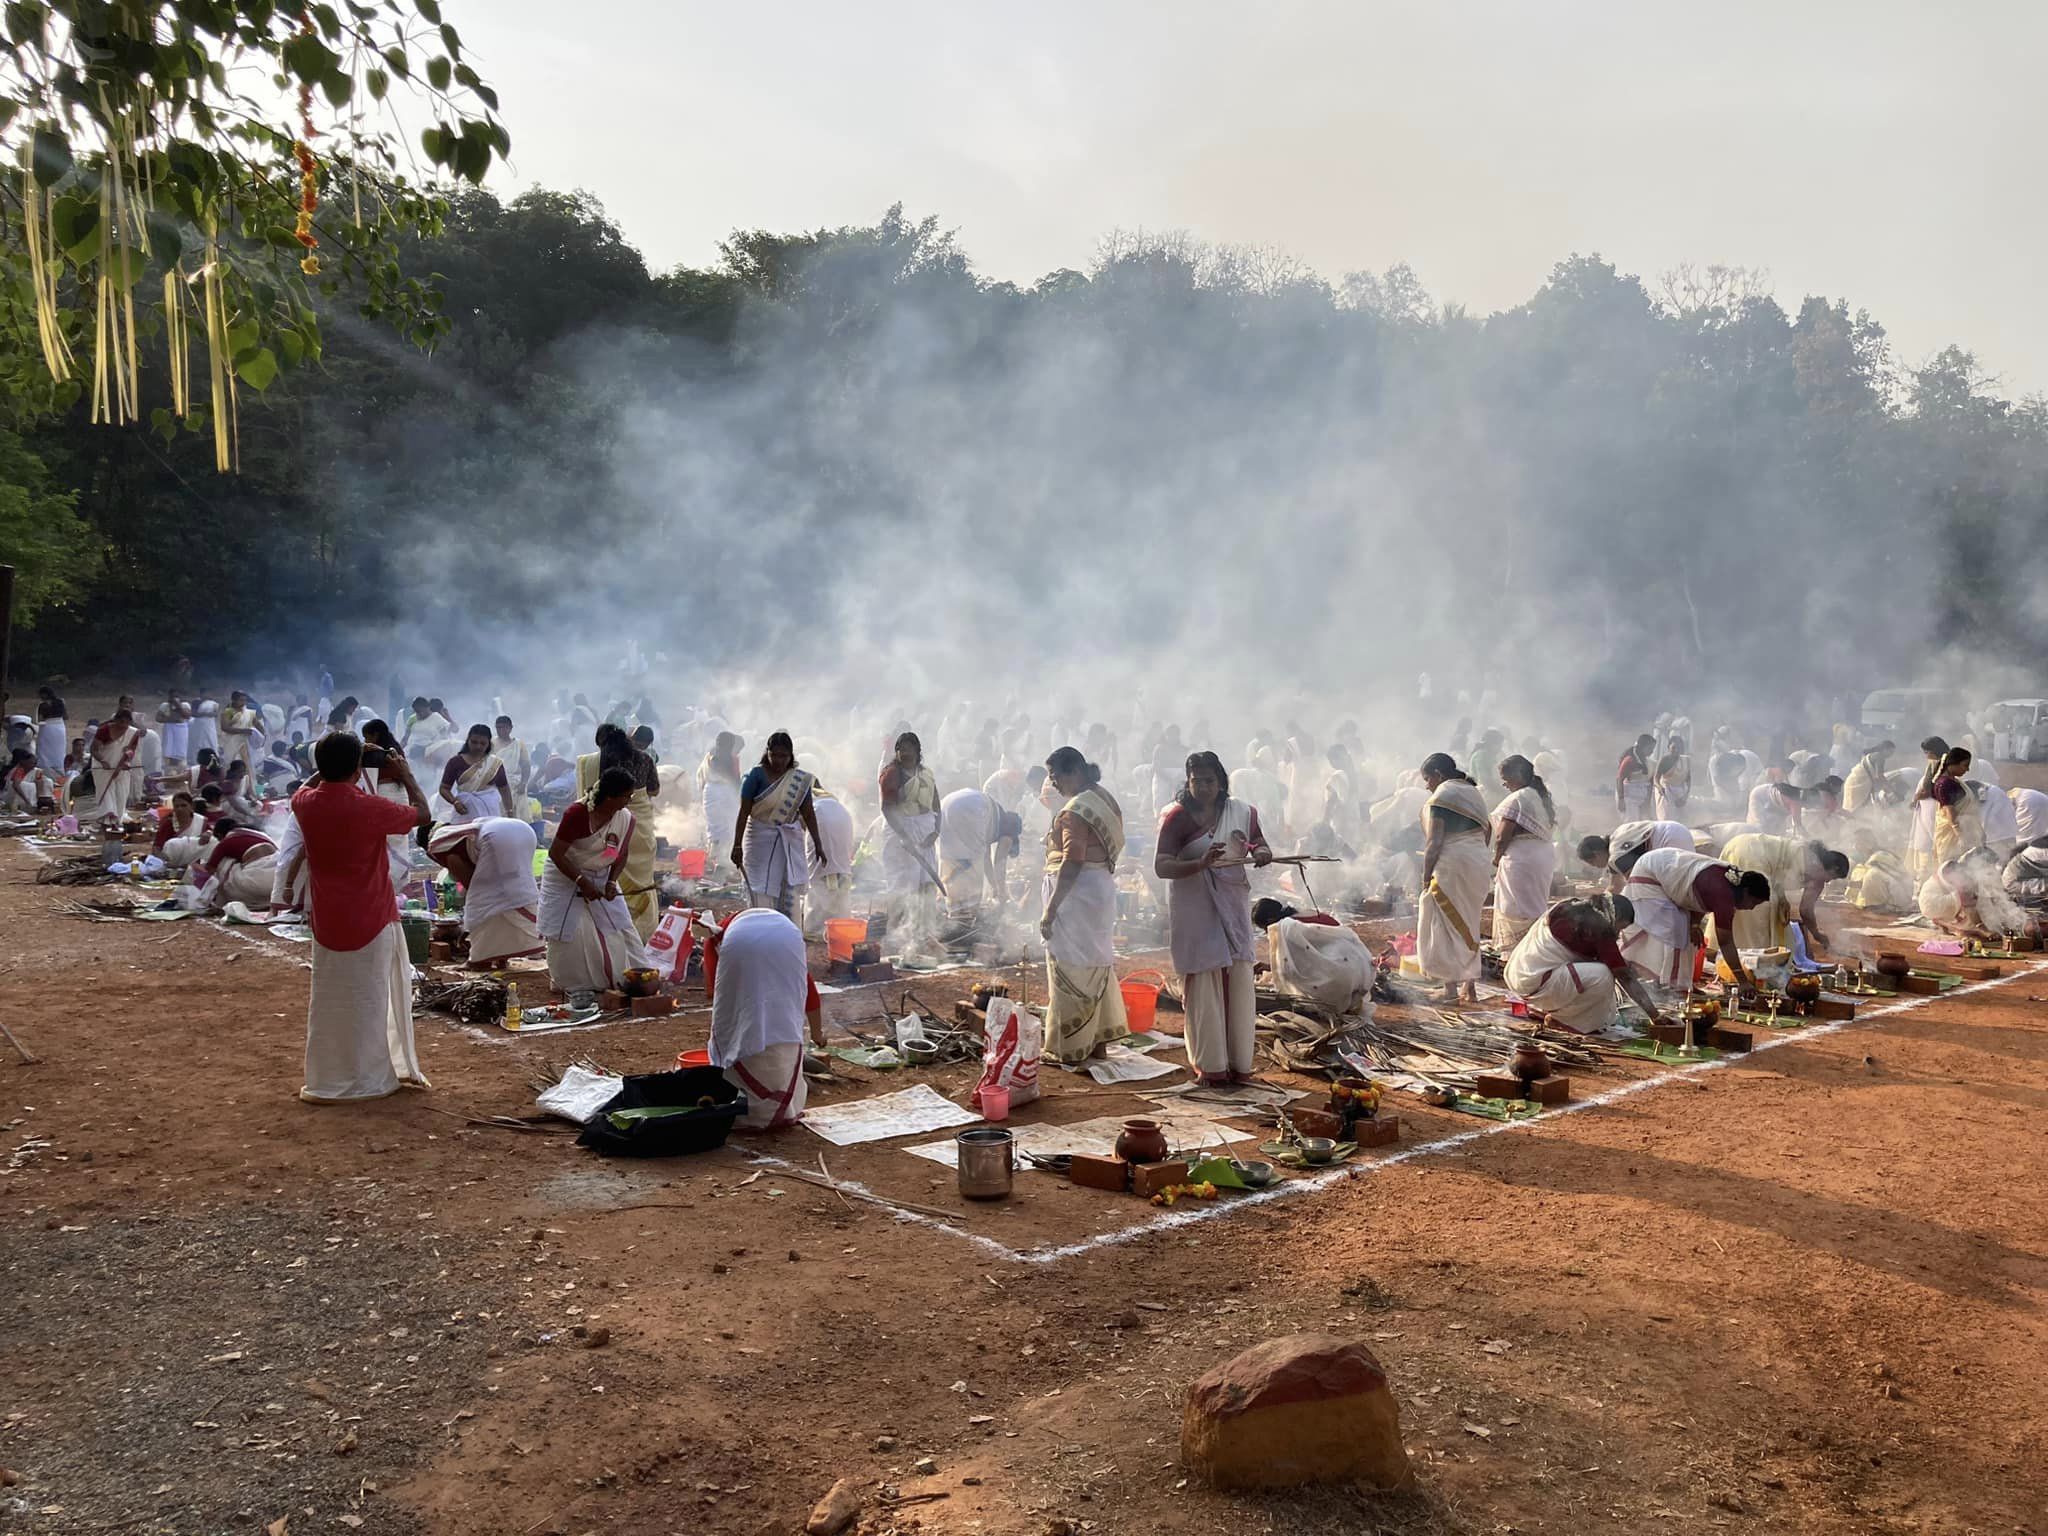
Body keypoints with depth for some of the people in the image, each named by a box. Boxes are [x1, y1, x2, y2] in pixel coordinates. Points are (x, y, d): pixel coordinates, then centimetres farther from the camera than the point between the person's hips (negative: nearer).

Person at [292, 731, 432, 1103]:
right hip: (372, 920, -4)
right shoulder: (369, 808, -20)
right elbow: (421, 814, -4)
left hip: (327, 923, 5)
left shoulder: (305, 804, -5)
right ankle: (366, 1079, 16)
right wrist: (406, 775, 9)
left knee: (328, 1001, 13)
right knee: (368, 1001, 7)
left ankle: (326, 1081, 19)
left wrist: (332, 766, 21)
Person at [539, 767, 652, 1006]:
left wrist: (612, 882, -11)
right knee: (569, 932, -6)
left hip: (601, 877, 4)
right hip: (565, 876, -4)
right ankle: (576, 987, 7)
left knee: (621, 928, 0)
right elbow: (555, 853, -22)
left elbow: (621, 855, 4)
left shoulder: (626, 818, -13)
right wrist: (581, 882, -24)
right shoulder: (577, 813, -29)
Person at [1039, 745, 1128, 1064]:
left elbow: (1072, 863, -23)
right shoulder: (1104, 800, 11)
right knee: (1097, 965, 17)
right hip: (1102, 890, 10)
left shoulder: (1075, 811, -18)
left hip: (1076, 894, -10)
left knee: (1070, 970, -1)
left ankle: (1068, 1049, 6)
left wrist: (1050, 910, -22)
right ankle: (1099, 1040, 26)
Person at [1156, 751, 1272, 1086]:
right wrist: (1201, 863, -31)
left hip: (1233, 906, 3)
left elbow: (1258, 841, 20)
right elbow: (1161, 866, -15)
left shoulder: (1240, 812, 4)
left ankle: (1239, 1061, 14)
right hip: (1196, 911, -3)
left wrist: (1262, 853, -5)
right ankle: (1211, 1064, 7)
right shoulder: (1177, 817, -7)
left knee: (1239, 981, 4)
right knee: (1204, 984, -2)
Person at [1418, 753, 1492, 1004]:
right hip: (1480, 862, 8)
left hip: (1453, 864, -8)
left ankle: (1450, 987, -3)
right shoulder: (1472, 792, 17)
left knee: (1444, 927, -1)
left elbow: (1434, 842, -14)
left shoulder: (1441, 796, -9)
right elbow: (1485, 831, 16)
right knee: (1468, 926, 15)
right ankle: (1470, 986, 15)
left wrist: (1426, 876, -11)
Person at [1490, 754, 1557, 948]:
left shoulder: (1517, 799, -15)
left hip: (1521, 858, -9)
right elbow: (1548, 830, 11)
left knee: (1520, 911, -3)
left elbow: (1502, 837, -18)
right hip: (1546, 856, 9)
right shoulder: (1545, 797, 13)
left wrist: (1496, 859, 0)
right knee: (1536, 908, 16)